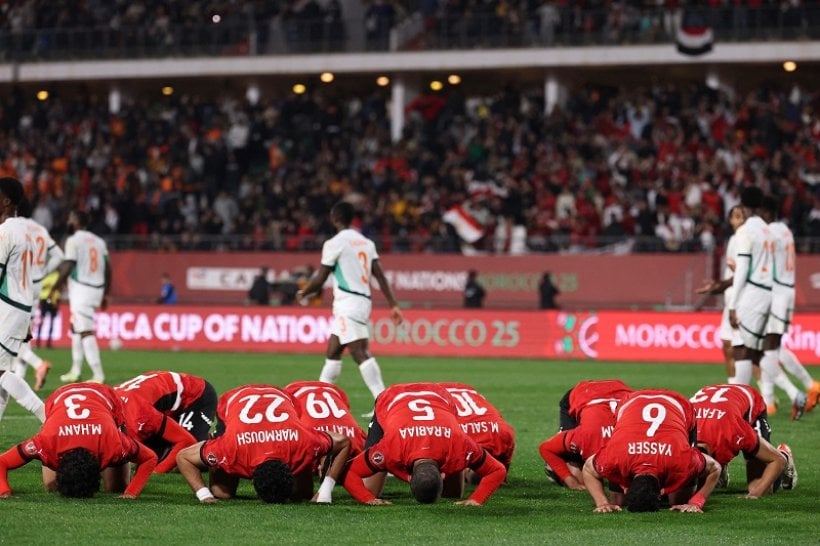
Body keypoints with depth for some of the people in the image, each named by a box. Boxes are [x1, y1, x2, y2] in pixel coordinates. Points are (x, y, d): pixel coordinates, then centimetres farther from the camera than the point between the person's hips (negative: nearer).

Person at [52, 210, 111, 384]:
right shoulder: (99, 241, 13)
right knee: (76, 327, 22)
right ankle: (75, 370, 23)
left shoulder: (74, 240, -8)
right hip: (97, 290, 8)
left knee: (86, 332, -9)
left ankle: (98, 374, -16)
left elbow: (67, 268, -14)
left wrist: (54, 288, -5)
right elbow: (108, 270, 13)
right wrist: (105, 294, 20)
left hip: (81, 290, -8)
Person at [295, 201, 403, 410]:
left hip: (347, 304, -9)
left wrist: (302, 293, 13)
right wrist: (393, 305, 6)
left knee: (360, 353, -16)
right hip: (363, 301, 9)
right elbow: (380, 276, 8)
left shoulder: (334, 243, -8)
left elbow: (320, 280, -5)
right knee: (332, 353, 17)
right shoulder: (367, 243, 14)